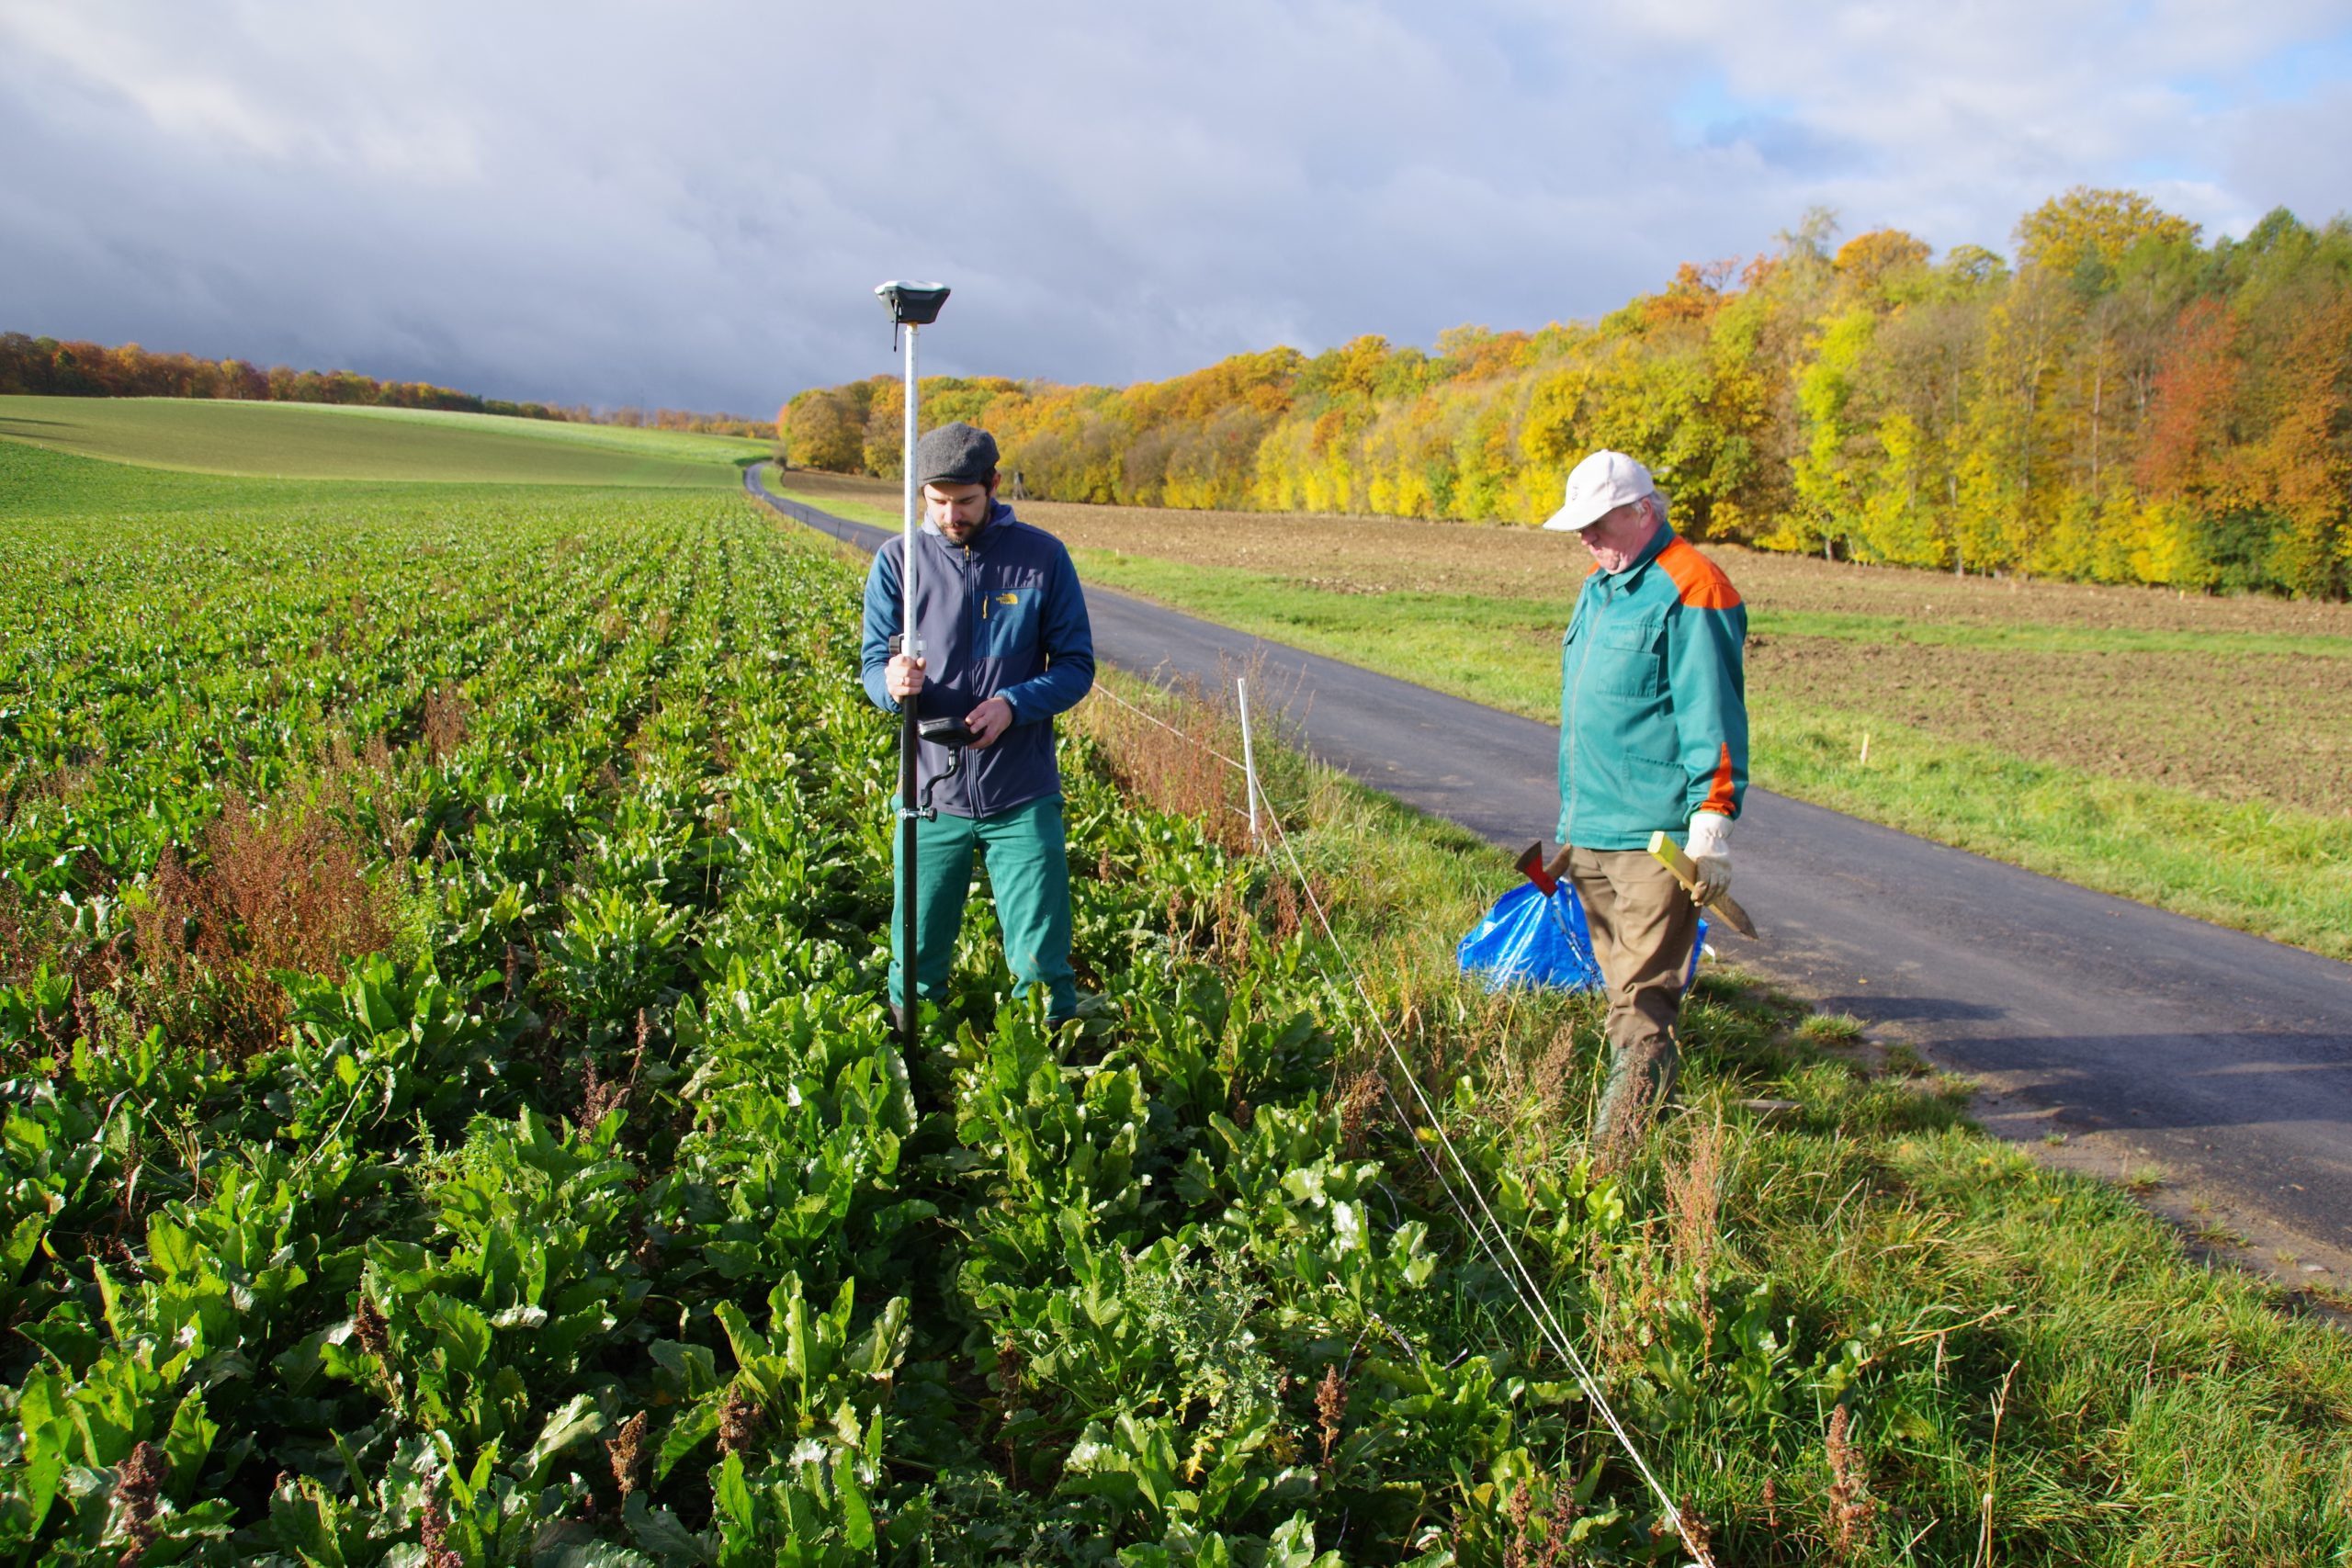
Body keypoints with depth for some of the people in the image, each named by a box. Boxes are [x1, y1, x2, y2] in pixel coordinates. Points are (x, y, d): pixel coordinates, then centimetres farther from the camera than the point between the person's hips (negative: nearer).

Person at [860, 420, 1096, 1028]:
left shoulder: (1042, 556, -3)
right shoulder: (898, 559, -1)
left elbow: (1076, 665, -1)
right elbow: (873, 664, 1)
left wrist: (1013, 704, -20)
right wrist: (893, 682, -24)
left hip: (1022, 796, -1)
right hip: (930, 795, 1)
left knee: (1040, 965, 3)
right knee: (916, 963, 11)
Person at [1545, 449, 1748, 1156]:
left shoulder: (1688, 590, -11)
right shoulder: (1598, 589, 17)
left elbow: (1713, 718, -14)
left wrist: (1712, 821, -18)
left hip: (1655, 834, -9)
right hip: (1590, 829, 9)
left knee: (1644, 992, -9)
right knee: (1619, 985, 15)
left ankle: (1619, 1139, -9)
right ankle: (1629, 1104, 24)